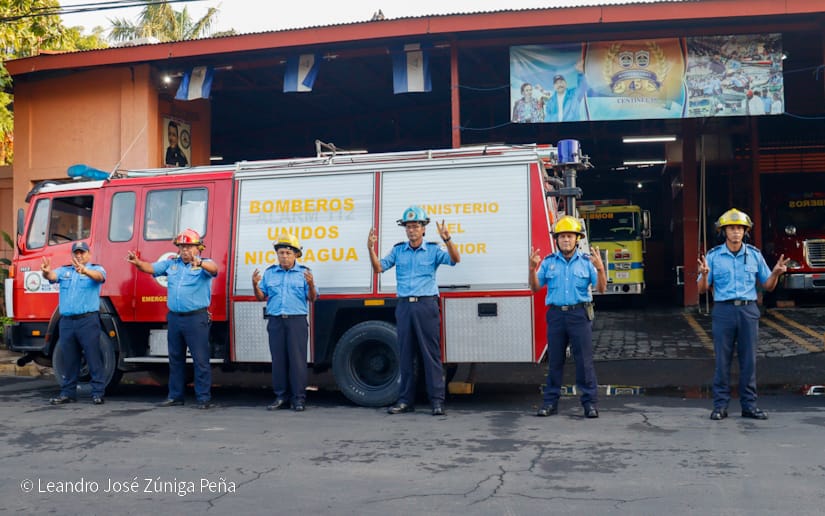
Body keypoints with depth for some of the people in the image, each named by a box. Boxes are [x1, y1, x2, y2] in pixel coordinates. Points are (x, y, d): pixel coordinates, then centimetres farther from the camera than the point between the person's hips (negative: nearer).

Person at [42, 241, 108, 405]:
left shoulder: (96, 269, 4)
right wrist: (46, 272, -30)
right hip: (66, 321, 4)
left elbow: (99, 276, -19)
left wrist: (85, 271, -41)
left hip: (88, 319, -4)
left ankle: (98, 393, 0)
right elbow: (53, 276, -5)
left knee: (93, 357, -3)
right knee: (69, 359, 11)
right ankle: (68, 393, 19)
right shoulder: (64, 271, 15)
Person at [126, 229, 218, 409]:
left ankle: (204, 398, 2)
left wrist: (200, 263, -47)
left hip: (196, 318, -6)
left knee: (201, 359, -4)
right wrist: (137, 262, -14)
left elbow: (214, 269, -25)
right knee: (175, 359, 14)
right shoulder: (171, 264, 13)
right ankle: (175, 396, 24)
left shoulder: (204, 264, -4)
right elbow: (151, 268, 7)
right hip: (174, 317, 6)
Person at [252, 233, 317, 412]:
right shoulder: (269, 273, 13)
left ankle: (299, 398, 1)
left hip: (297, 321, -3)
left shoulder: (304, 272, 5)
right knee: (278, 360, 5)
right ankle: (281, 397, 13)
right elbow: (261, 297, 13)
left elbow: (312, 299, 1)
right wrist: (255, 285, -5)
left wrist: (311, 284, -18)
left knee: (297, 359, -4)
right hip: (275, 321, 3)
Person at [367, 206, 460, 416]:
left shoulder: (433, 250, 3)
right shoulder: (398, 250, 12)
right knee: (405, 355, 7)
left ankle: (437, 401, 0)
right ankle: (406, 400, 15)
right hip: (404, 305, 3)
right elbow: (379, 267, 6)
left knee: (431, 354, -3)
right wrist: (371, 248, -10)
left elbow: (455, 259, -12)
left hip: (426, 305, -3)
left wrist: (447, 239, -27)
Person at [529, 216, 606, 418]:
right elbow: (535, 287, 8)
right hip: (556, 314, 2)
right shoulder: (548, 262, 7)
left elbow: (601, 288, -1)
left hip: (580, 314, -2)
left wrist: (600, 268, -17)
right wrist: (532, 268, -8)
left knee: (584, 360, -1)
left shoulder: (587, 261, 3)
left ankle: (590, 402, 6)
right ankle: (550, 402, 14)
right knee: (555, 360, 7)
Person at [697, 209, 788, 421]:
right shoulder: (713, 256, 1)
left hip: (748, 310, 2)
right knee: (723, 360, 1)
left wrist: (776, 273, -10)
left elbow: (768, 286, 10)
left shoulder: (754, 255, 6)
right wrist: (704, 274, -20)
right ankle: (720, 405, 8)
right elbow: (702, 289, 1)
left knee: (748, 360, 4)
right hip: (723, 310, -2)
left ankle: (749, 405, 13)